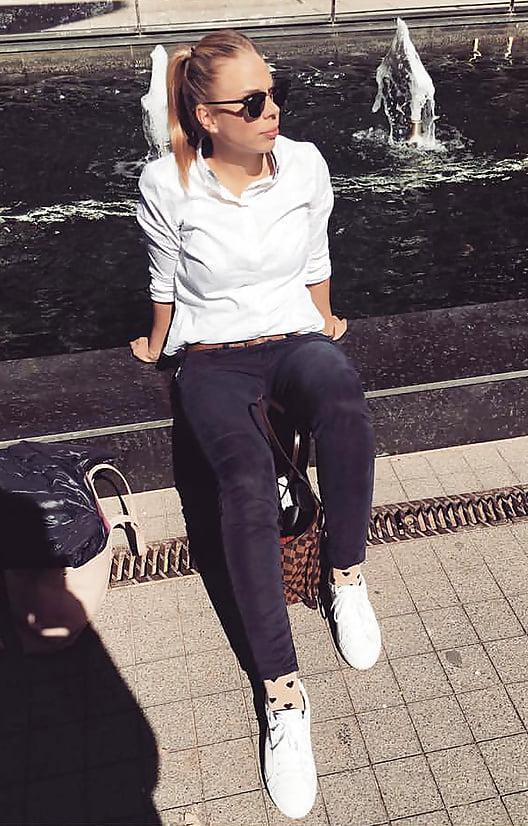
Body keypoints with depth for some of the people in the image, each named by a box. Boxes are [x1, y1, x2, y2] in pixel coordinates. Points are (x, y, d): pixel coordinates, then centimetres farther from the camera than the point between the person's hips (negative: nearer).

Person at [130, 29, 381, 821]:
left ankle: (347, 577, -16)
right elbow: (167, 280, 8)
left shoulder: (304, 164, -2)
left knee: (344, 399, -37)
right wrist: (158, 344, 21)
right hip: (213, 356, -1)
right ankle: (284, 694, -24)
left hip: (294, 339, 2)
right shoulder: (167, 185, -8)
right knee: (247, 479, -32)